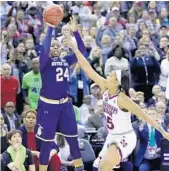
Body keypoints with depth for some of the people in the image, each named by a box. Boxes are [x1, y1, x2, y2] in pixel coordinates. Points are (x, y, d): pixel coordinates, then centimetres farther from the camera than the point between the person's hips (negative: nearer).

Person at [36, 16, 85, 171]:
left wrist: (75, 31, -10)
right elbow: (44, 49, -26)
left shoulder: (66, 60, 8)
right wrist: (50, 28, -25)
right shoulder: (45, 61, -5)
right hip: (48, 105, -5)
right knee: (47, 141, 1)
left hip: (65, 104, 5)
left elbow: (81, 50, 1)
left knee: (72, 137, 11)